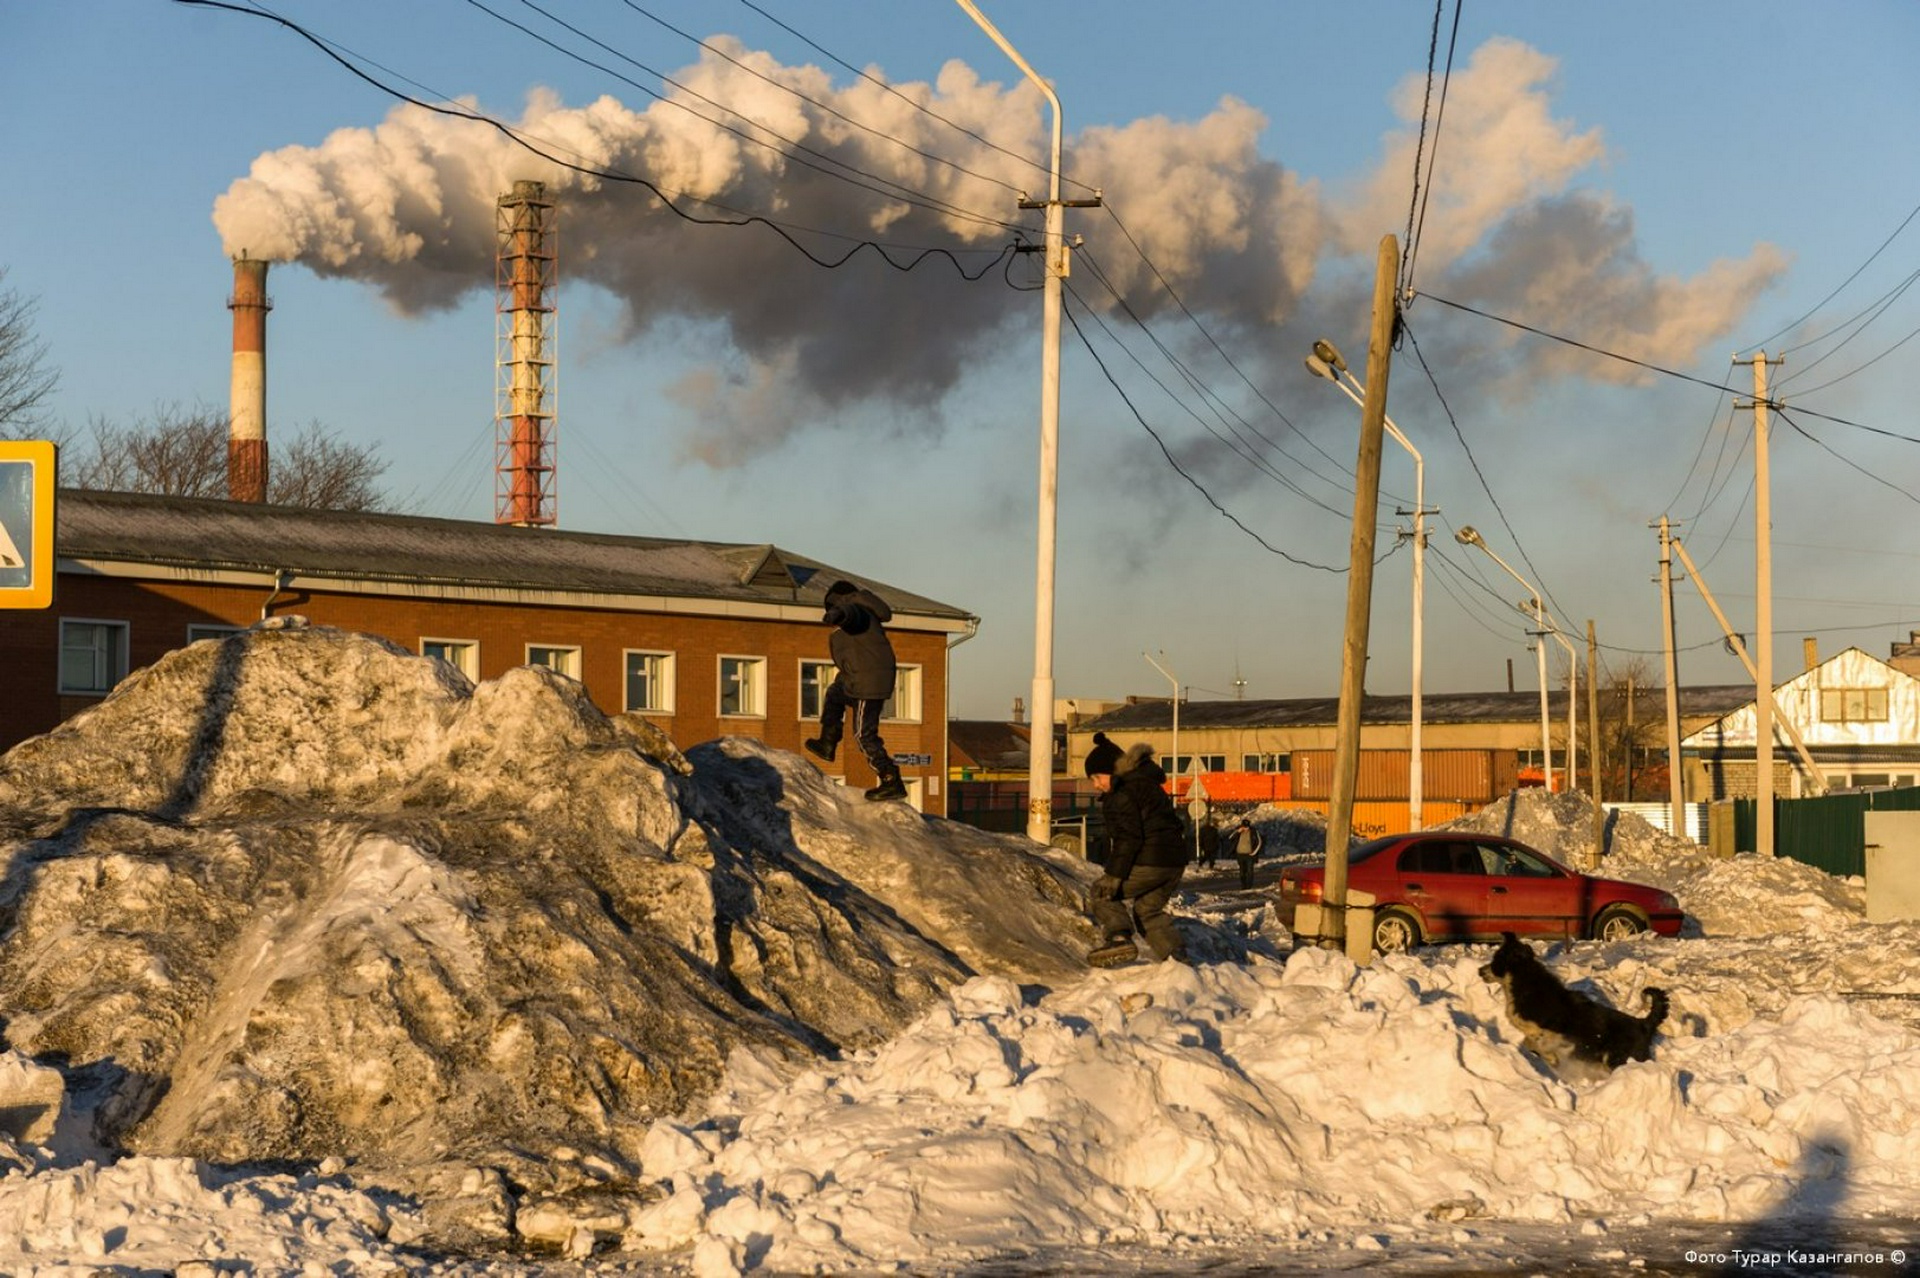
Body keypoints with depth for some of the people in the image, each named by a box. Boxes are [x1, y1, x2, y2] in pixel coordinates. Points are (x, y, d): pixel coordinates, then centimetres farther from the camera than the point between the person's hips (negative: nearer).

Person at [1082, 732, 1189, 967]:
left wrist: (1113, 875, -19)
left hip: (1148, 860, -9)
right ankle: (1176, 955, 11)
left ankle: (1117, 937, -18)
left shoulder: (1123, 793, -10)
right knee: (1148, 910, 23)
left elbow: (1128, 837, -19)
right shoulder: (1147, 785, 22)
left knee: (1101, 894, 3)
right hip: (1175, 861, 9)